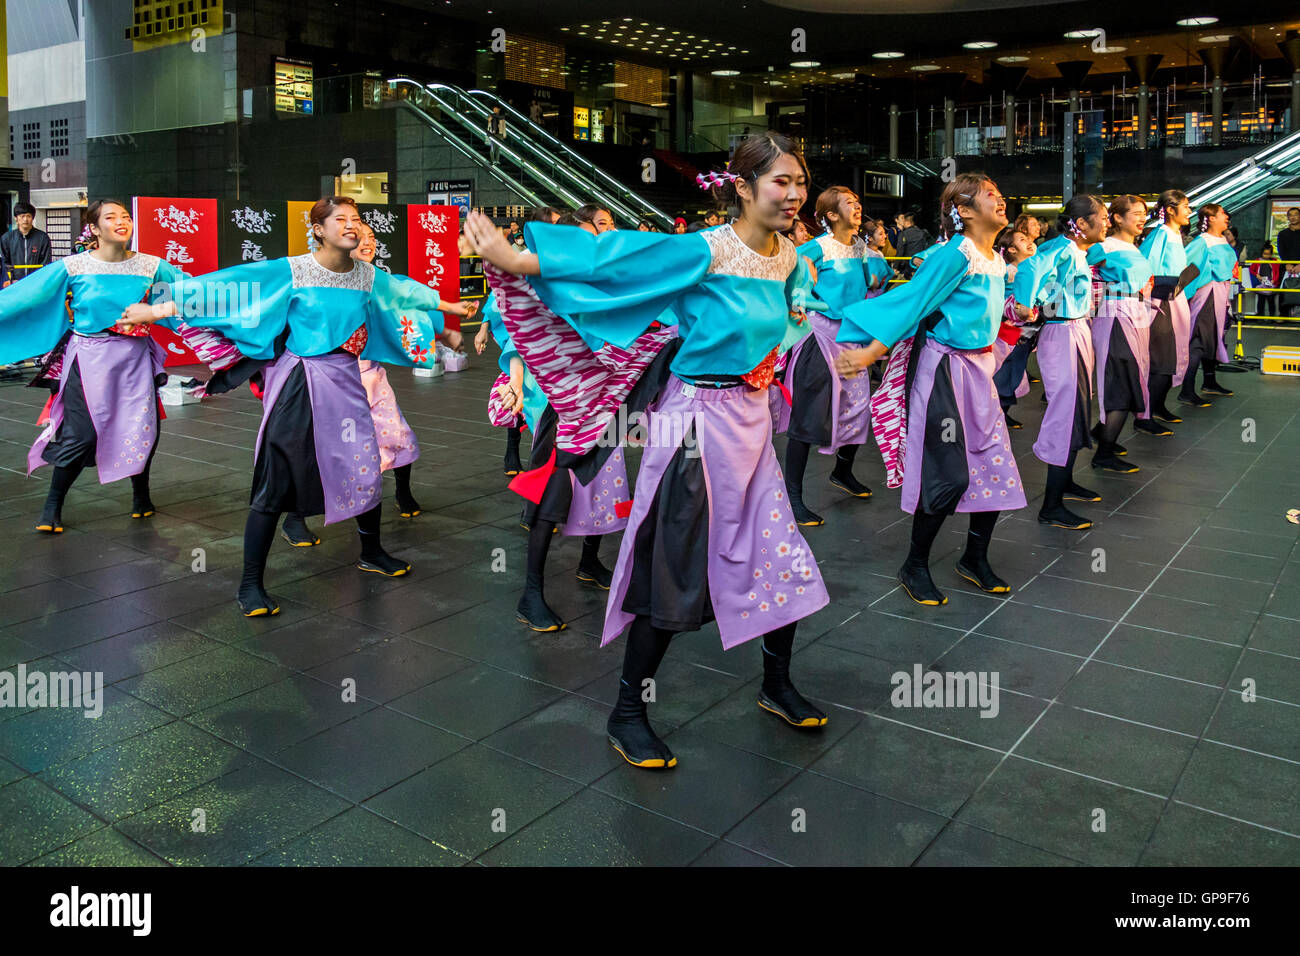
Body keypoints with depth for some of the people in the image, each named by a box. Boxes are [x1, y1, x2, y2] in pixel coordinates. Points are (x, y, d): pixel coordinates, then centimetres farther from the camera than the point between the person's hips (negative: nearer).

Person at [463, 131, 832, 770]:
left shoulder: (788, 257, 7)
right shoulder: (706, 251, -16)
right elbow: (612, 259, -23)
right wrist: (515, 260, -28)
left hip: (753, 421, 7)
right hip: (698, 422, -7)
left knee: (784, 555, 11)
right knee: (676, 569, -1)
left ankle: (776, 686, 34)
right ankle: (627, 713, 16)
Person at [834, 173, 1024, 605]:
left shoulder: (996, 259, 11)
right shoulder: (955, 254, -14)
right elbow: (912, 303, -19)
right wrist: (869, 354, -24)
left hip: (978, 367, 9)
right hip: (942, 367, -8)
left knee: (995, 465, 8)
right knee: (950, 475, -9)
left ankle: (975, 558, 25)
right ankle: (914, 566, 7)